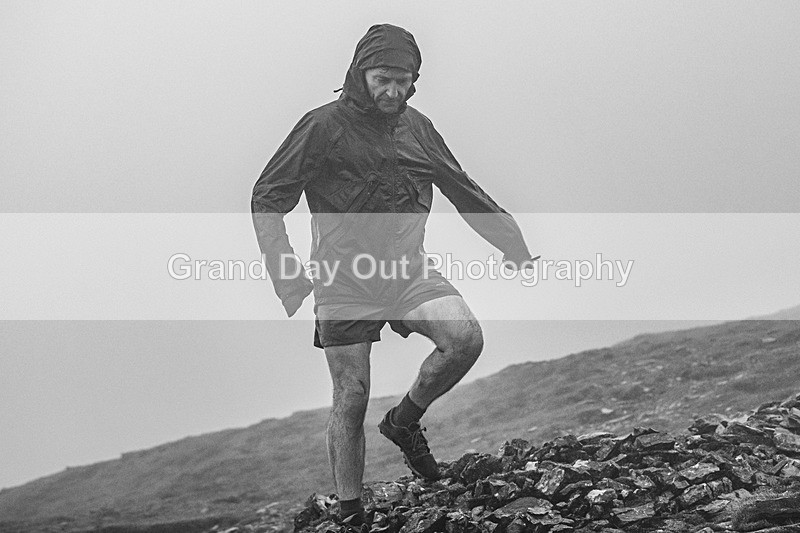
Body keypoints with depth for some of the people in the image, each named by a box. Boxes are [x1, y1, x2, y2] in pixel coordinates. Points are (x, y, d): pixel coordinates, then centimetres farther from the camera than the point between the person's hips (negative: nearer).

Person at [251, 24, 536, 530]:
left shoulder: (417, 127, 8)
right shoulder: (325, 126, -7)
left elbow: (465, 193, 18)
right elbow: (268, 198, -7)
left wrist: (519, 250, 20)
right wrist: (285, 271, -20)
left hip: (409, 269, 4)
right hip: (344, 280, -3)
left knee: (466, 339, -21)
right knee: (352, 399, -2)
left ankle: (404, 421, 6)